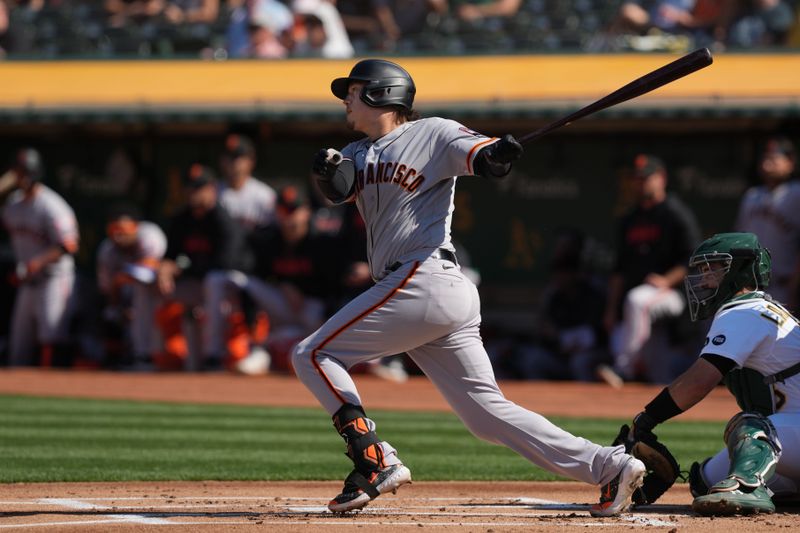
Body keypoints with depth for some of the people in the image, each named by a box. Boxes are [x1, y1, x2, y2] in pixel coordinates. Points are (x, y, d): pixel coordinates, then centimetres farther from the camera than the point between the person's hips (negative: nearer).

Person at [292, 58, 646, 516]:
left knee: (313, 355, -4)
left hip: (424, 283, -8)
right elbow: (339, 188, 6)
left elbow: (483, 159, -13)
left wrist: (497, 154, -36)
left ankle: (376, 462, -13)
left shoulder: (432, 134, 1)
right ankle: (612, 466, -3)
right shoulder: (360, 153, 23)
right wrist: (328, 170, -17)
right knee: (488, 413, 1)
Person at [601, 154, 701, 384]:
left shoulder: (677, 214, -2)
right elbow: (620, 269, 20)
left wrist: (667, 281, -21)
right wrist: (611, 310, 13)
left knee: (637, 300, -38)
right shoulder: (629, 221, 19)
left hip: (672, 294, -7)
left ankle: (624, 366, -42)